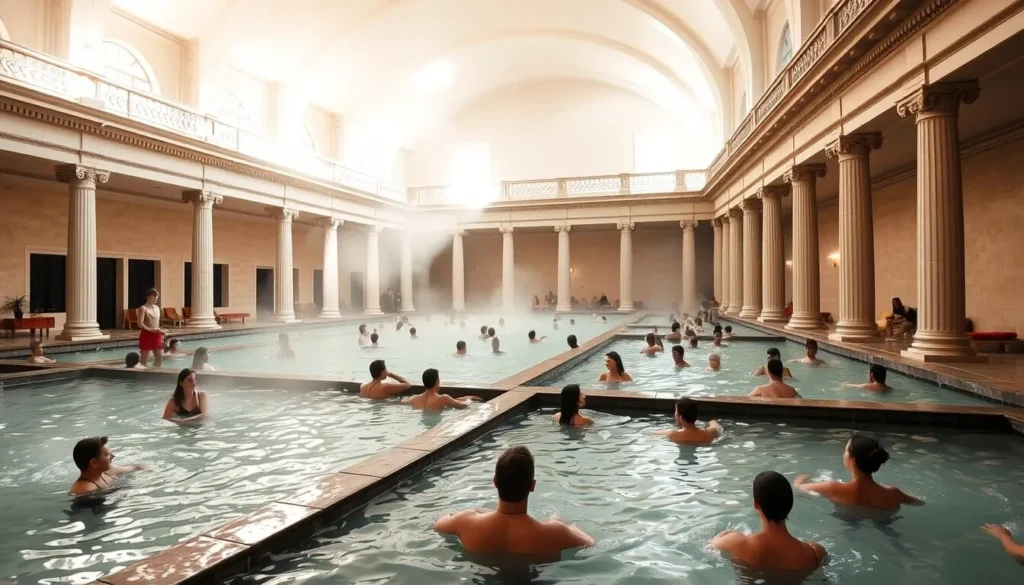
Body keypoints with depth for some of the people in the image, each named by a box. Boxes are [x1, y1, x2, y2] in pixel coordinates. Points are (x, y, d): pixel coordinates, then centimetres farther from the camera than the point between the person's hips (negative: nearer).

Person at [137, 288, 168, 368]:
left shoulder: (157, 308, 13)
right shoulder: (143, 308, -9)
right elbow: (140, 324, -20)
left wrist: (161, 331, 6)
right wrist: (150, 329, -30)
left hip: (156, 335, 7)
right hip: (146, 335, -7)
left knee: (160, 357, 6)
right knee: (144, 359, -2)